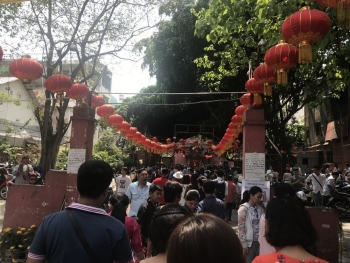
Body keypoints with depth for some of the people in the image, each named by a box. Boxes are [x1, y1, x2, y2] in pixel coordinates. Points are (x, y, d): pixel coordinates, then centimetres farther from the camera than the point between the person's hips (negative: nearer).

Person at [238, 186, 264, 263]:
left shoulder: (260, 209, 5)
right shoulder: (244, 209, -10)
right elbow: (241, 227, -12)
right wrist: (244, 245, -12)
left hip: (259, 241, 5)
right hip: (249, 242, -5)